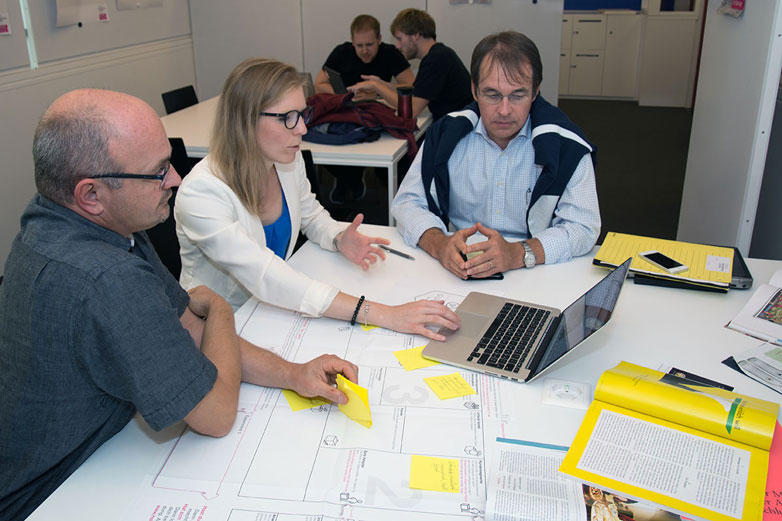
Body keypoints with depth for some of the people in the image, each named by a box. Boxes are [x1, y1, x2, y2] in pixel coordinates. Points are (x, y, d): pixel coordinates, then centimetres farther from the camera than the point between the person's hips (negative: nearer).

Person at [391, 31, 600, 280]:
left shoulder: (565, 146, -6)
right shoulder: (447, 134, 0)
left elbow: (583, 227, -10)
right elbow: (407, 202, 2)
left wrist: (518, 254, -27)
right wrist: (439, 244, -20)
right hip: (457, 277, 0)